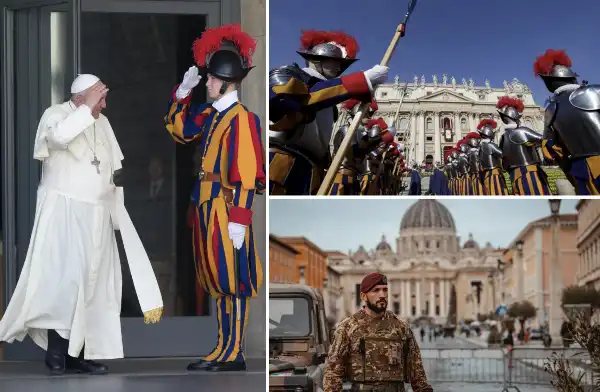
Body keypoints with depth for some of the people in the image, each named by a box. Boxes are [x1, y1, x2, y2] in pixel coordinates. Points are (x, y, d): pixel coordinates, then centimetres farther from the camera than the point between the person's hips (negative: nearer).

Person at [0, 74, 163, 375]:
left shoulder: (103, 123, 14)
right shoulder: (55, 115, -6)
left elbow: (113, 164, 24)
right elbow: (59, 136, -30)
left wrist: (119, 176, 4)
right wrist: (87, 107, -23)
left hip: (97, 215, 7)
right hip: (64, 212, -7)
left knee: (94, 282, 3)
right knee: (66, 276, -17)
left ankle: (78, 351, 5)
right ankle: (56, 345, -11)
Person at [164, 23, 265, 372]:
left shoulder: (241, 118, -14)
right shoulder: (211, 114, 11)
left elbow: (245, 174, -19)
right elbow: (179, 129, 27)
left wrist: (239, 219, -22)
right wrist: (184, 92, 14)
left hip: (228, 207, -9)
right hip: (209, 207, 9)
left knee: (233, 281, -4)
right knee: (218, 281, 12)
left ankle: (235, 354, 0)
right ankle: (224, 349, 19)